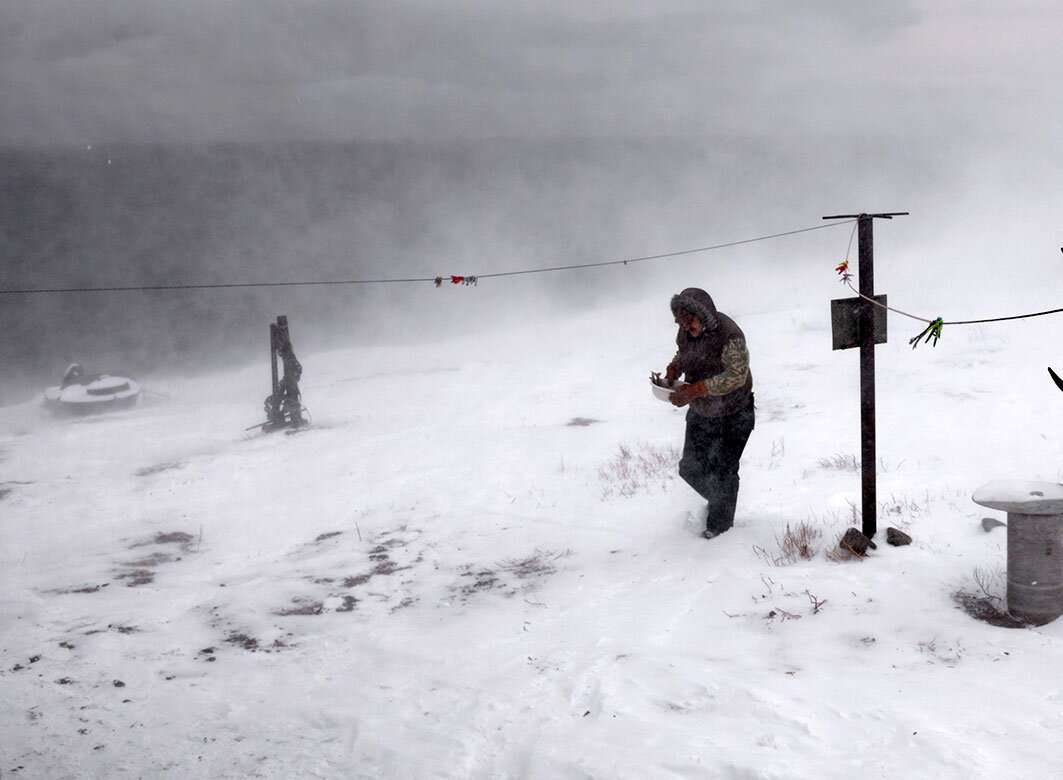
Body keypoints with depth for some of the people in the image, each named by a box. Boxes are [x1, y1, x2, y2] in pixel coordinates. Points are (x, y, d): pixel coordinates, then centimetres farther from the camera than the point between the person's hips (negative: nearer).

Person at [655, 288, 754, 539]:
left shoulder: (729, 335, -29)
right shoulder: (686, 332, -8)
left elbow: (735, 376, -33)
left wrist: (694, 391, -39)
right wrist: (671, 373, -10)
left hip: (733, 416, -6)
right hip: (701, 414, 6)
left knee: (724, 471, 1)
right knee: (691, 468, 10)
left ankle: (720, 523, 24)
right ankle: (717, 500, 40)